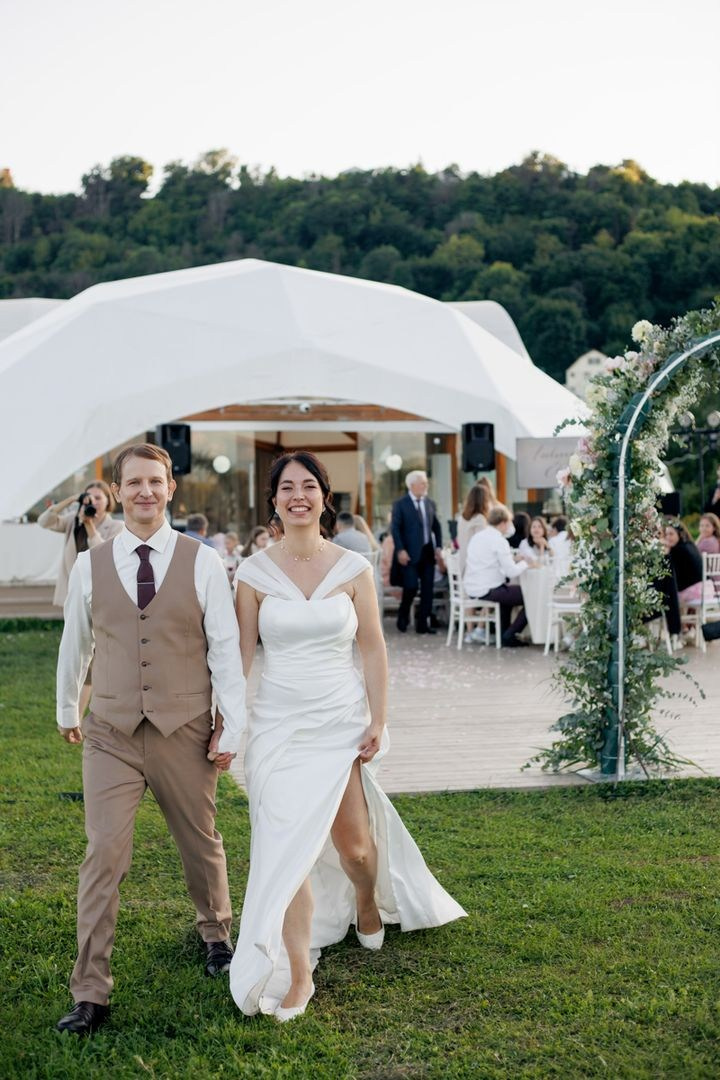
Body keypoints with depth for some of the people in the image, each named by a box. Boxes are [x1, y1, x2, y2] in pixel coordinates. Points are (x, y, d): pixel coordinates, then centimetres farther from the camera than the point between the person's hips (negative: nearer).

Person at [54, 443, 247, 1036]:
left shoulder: (203, 562, -5)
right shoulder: (90, 566, 2)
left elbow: (226, 647, -4)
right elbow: (75, 643, 15)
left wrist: (232, 726, -6)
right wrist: (67, 708, 26)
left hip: (185, 732, 0)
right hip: (111, 734, 1)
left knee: (201, 844, 17)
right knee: (104, 854, -6)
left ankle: (216, 934, 45)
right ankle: (90, 992, 3)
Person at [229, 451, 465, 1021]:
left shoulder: (353, 568, -1)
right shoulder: (254, 572, -2)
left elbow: (373, 650, 2)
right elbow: (240, 654, 1)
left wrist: (378, 721, -3)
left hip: (341, 718, 1)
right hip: (279, 723, 0)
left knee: (351, 840, 9)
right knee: (289, 844, -6)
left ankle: (367, 901, 45)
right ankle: (298, 976, 5)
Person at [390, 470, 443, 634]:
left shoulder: (429, 503, 11)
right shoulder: (400, 504, -4)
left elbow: (436, 526, 16)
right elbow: (395, 528, -8)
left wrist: (438, 546, 5)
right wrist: (400, 550, -16)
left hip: (427, 551, 5)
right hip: (410, 553, -5)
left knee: (427, 589, 2)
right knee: (411, 587, -8)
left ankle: (423, 623, 10)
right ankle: (403, 618, 17)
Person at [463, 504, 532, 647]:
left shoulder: (477, 536, 11)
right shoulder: (499, 541, -15)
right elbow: (512, 572, -17)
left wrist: (514, 561, 18)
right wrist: (525, 564, 2)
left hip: (471, 590, 9)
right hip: (487, 591, -9)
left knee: (507, 591, 35)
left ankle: (504, 633, 35)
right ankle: (509, 636, 4)